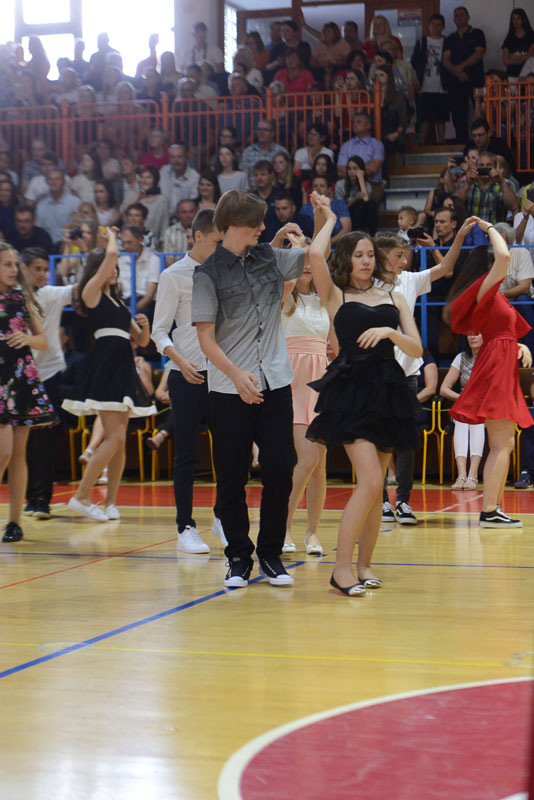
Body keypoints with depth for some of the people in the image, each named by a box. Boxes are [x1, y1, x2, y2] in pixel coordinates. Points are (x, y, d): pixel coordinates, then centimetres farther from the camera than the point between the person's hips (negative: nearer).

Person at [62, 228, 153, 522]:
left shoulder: (118, 302, 22)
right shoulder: (91, 293, 1)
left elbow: (141, 341, 21)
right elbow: (111, 253, -10)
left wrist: (145, 325, 1)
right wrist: (111, 236, 9)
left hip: (124, 369, 8)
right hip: (104, 365, -8)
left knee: (119, 439, 5)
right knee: (115, 436, -15)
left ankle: (110, 503, 8)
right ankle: (81, 496, -10)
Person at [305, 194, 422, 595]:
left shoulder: (393, 299, 15)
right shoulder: (336, 296, 5)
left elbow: (417, 350, 9)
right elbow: (316, 255, -14)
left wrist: (389, 332, -10)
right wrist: (330, 219, 4)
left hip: (389, 392, 4)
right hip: (351, 390, -4)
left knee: (376, 486, 6)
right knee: (370, 480, -16)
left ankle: (364, 564, 16)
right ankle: (342, 566, -9)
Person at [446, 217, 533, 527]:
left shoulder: (497, 298, 20)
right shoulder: (484, 292, -9)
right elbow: (503, 256, -24)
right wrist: (489, 228, -9)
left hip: (504, 369, 10)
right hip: (495, 367, -10)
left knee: (505, 444, 11)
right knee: (501, 444, -13)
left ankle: (495, 508, 14)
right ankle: (489, 511, -16)